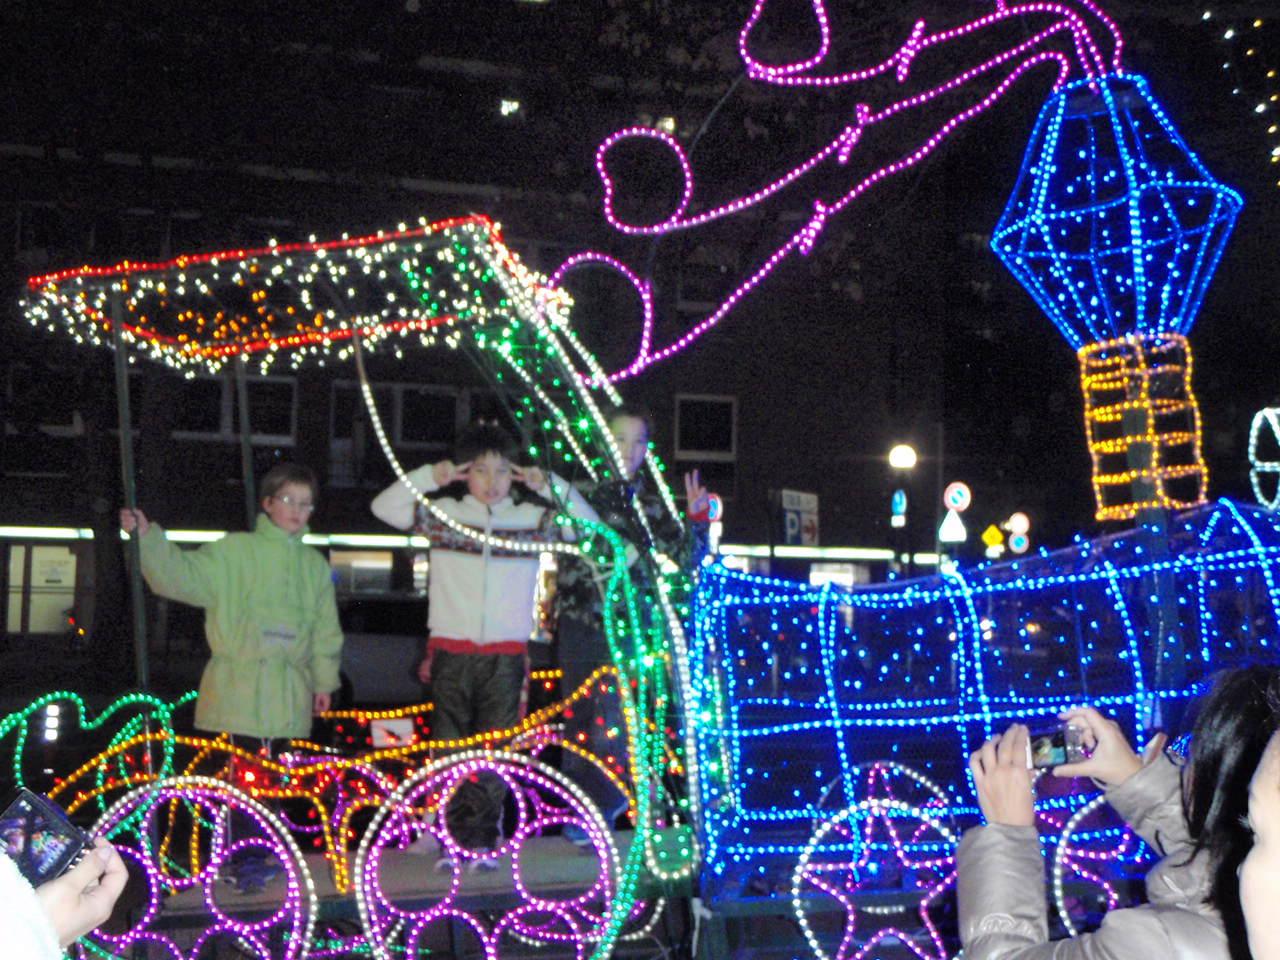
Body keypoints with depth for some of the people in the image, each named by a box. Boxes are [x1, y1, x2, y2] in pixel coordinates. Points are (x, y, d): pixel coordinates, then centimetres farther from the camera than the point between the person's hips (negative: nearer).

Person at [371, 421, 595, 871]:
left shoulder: (533, 517, 6)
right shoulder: (443, 512, 5)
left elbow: (590, 526, 5)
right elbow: (383, 507, 2)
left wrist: (551, 486, -4)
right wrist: (430, 476, -8)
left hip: (506, 653, 0)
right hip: (451, 651, 0)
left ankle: (482, 841, 9)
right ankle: (452, 839, 11)